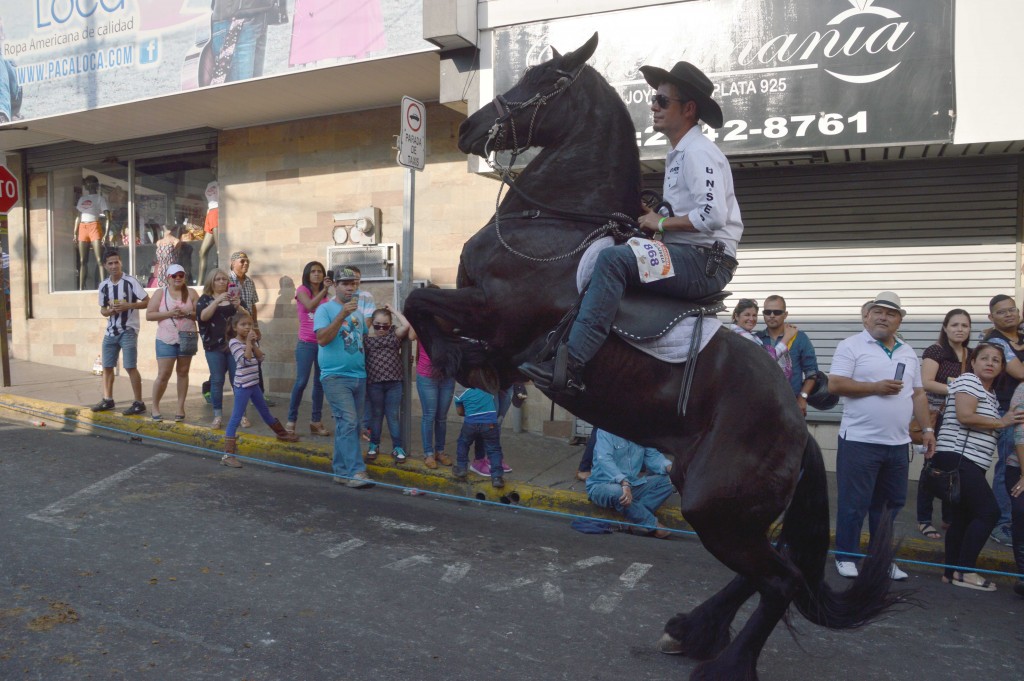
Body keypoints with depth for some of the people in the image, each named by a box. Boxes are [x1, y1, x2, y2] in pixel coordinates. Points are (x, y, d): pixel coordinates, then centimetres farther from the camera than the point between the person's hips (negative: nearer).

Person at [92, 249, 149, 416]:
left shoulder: (130, 281, -9)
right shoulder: (103, 285, 7)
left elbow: (147, 301, -9)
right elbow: (102, 309, 15)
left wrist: (128, 306, -21)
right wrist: (109, 310, -7)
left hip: (128, 330, -6)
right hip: (111, 331, 6)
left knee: (130, 367, -9)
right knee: (107, 366, 11)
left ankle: (139, 403, -3)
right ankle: (108, 400, 24)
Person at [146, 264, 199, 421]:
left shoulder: (191, 293, 6)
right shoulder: (160, 293, 3)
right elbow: (149, 315, -3)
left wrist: (187, 313, -15)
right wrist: (169, 313, -15)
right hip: (166, 340, -2)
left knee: (183, 373, 8)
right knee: (163, 375, -3)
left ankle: (180, 407, 16)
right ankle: (155, 407, 14)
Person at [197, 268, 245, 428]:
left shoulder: (234, 296, 11)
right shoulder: (205, 299, 6)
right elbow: (203, 316, -12)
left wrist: (238, 306, -16)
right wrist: (217, 301, -23)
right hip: (214, 346, -1)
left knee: (237, 380, 0)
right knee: (217, 380, 0)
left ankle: (241, 414, 7)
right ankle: (218, 416, 7)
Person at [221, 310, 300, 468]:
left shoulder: (250, 340, 10)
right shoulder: (234, 342, -12)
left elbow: (260, 358, 3)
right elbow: (245, 360, -23)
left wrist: (253, 343, -6)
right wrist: (248, 342, -17)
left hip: (254, 383, 8)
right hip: (243, 385, -8)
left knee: (265, 411, 25)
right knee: (236, 419, -10)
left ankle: (282, 433, 44)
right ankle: (228, 454, -11)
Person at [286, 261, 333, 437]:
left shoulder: (326, 294, 10)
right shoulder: (302, 290, -1)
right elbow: (310, 306, -22)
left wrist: (332, 291, -4)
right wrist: (324, 290, -25)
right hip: (306, 343, -4)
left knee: (320, 382, 6)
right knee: (301, 382, -8)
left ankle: (316, 421, 13)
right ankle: (291, 421, 3)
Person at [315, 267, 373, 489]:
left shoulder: (358, 312, 17)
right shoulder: (325, 309, -1)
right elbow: (322, 338, -15)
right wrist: (342, 315, -21)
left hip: (359, 376, 7)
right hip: (335, 376, -6)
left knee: (352, 425, 8)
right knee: (348, 422, -15)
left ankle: (341, 470, 17)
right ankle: (356, 471, -17)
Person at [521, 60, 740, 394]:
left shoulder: (699, 153, -10)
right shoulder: (678, 155, 21)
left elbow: (713, 215, -23)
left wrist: (662, 223, -13)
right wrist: (652, 216, 8)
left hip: (706, 262, -11)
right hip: (686, 257, 11)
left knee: (613, 259, -29)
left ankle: (571, 364, -35)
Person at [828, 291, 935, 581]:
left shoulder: (908, 353, 15)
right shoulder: (851, 346, -5)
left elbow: (918, 394, 18)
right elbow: (835, 384, -14)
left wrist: (927, 429, 11)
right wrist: (876, 387, -18)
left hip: (897, 444, 6)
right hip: (859, 441, -6)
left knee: (891, 504, 14)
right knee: (853, 504, 1)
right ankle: (845, 556, 14)